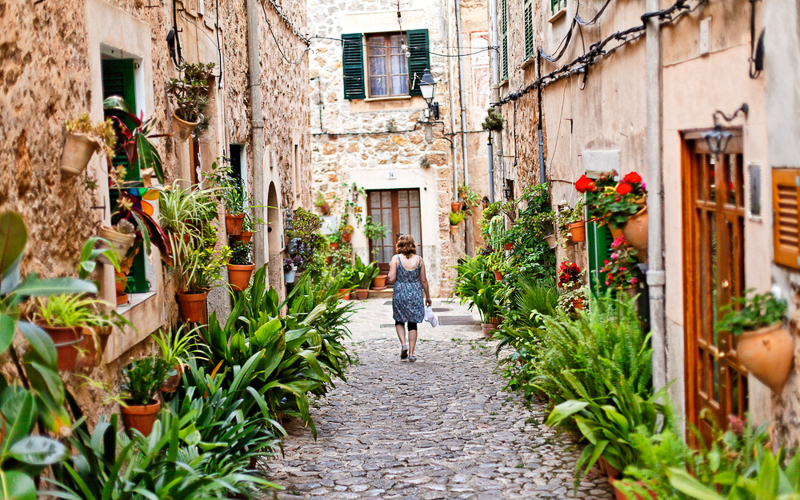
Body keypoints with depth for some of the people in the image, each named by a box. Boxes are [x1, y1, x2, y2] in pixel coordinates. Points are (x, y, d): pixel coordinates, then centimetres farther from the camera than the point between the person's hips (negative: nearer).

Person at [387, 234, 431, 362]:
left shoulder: (396, 259, -6)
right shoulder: (419, 259, 0)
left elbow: (391, 279, -11)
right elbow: (423, 281, 4)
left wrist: (390, 269, 9)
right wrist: (428, 296, 16)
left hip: (400, 294, -2)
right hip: (415, 294, 2)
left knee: (399, 321, 19)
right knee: (413, 323, 10)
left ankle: (403, 344, -3)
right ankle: (411, 354, 7)